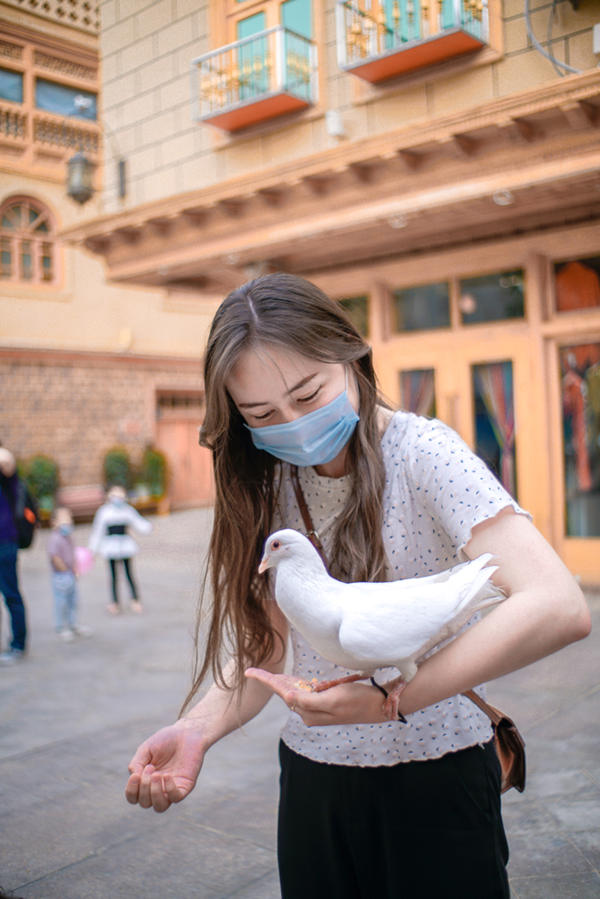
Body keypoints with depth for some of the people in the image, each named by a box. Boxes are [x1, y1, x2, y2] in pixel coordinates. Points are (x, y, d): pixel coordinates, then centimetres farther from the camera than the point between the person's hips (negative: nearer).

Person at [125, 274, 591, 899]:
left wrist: (394, 697, -33)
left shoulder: (419, 450, -17)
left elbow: (559, 607, -27)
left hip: (433, 781, -4)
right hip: (310, 778, 5)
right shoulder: (271, 487, 1)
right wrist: (196, 730, -15)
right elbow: (268, 644, 3)